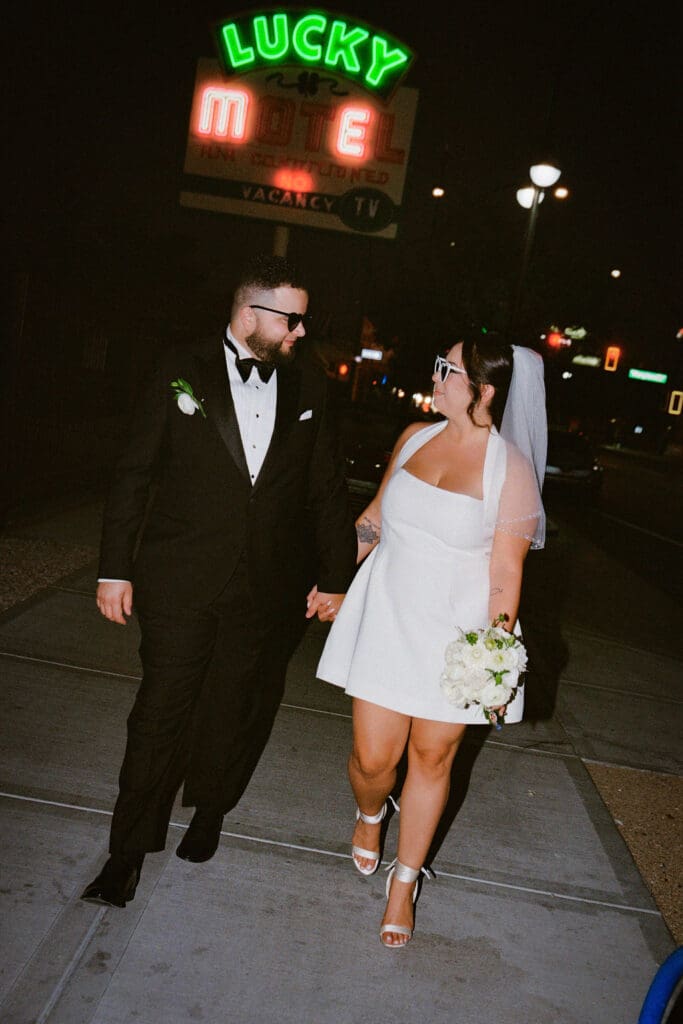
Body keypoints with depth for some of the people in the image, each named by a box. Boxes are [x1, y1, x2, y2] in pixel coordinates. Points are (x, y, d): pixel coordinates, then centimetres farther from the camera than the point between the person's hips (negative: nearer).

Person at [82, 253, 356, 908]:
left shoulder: (309, 388, 5)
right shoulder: (182, 372, -3)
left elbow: (328, 491, 9)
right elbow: (134, 474, -1)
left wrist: (334, 577, 8)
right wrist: (116, 568, -4)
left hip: (269, 587, 3)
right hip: (180, 581, -2)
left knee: (235, 711, 15)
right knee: (161, 712, 4)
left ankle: (208, 810, 40)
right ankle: (129, 849, 21)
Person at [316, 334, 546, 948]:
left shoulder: (511, 468, -12)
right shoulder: (415, 437, 2)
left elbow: (506, 574, -10)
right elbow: (376, 514, 16)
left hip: (456, 635, -3)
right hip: (388, 621, 3)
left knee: (432, 758, 11)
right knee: (372, 759, 5)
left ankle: (405, 880, 34)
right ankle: (370, 814, 42)